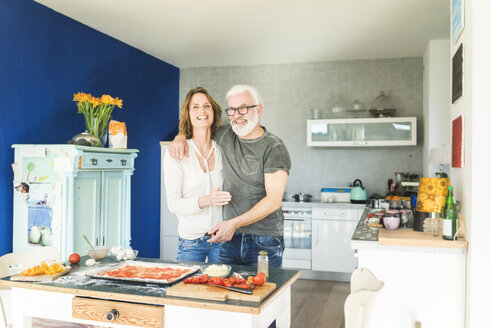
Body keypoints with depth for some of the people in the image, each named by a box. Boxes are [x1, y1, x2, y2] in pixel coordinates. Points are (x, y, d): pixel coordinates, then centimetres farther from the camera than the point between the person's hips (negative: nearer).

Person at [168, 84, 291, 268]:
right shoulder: (225, 136, 8)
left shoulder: (274, 148, -9)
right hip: (231, 238, 5)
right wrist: (180, 138, 4)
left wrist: (234, 223, -20)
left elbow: (273, 200, -16)